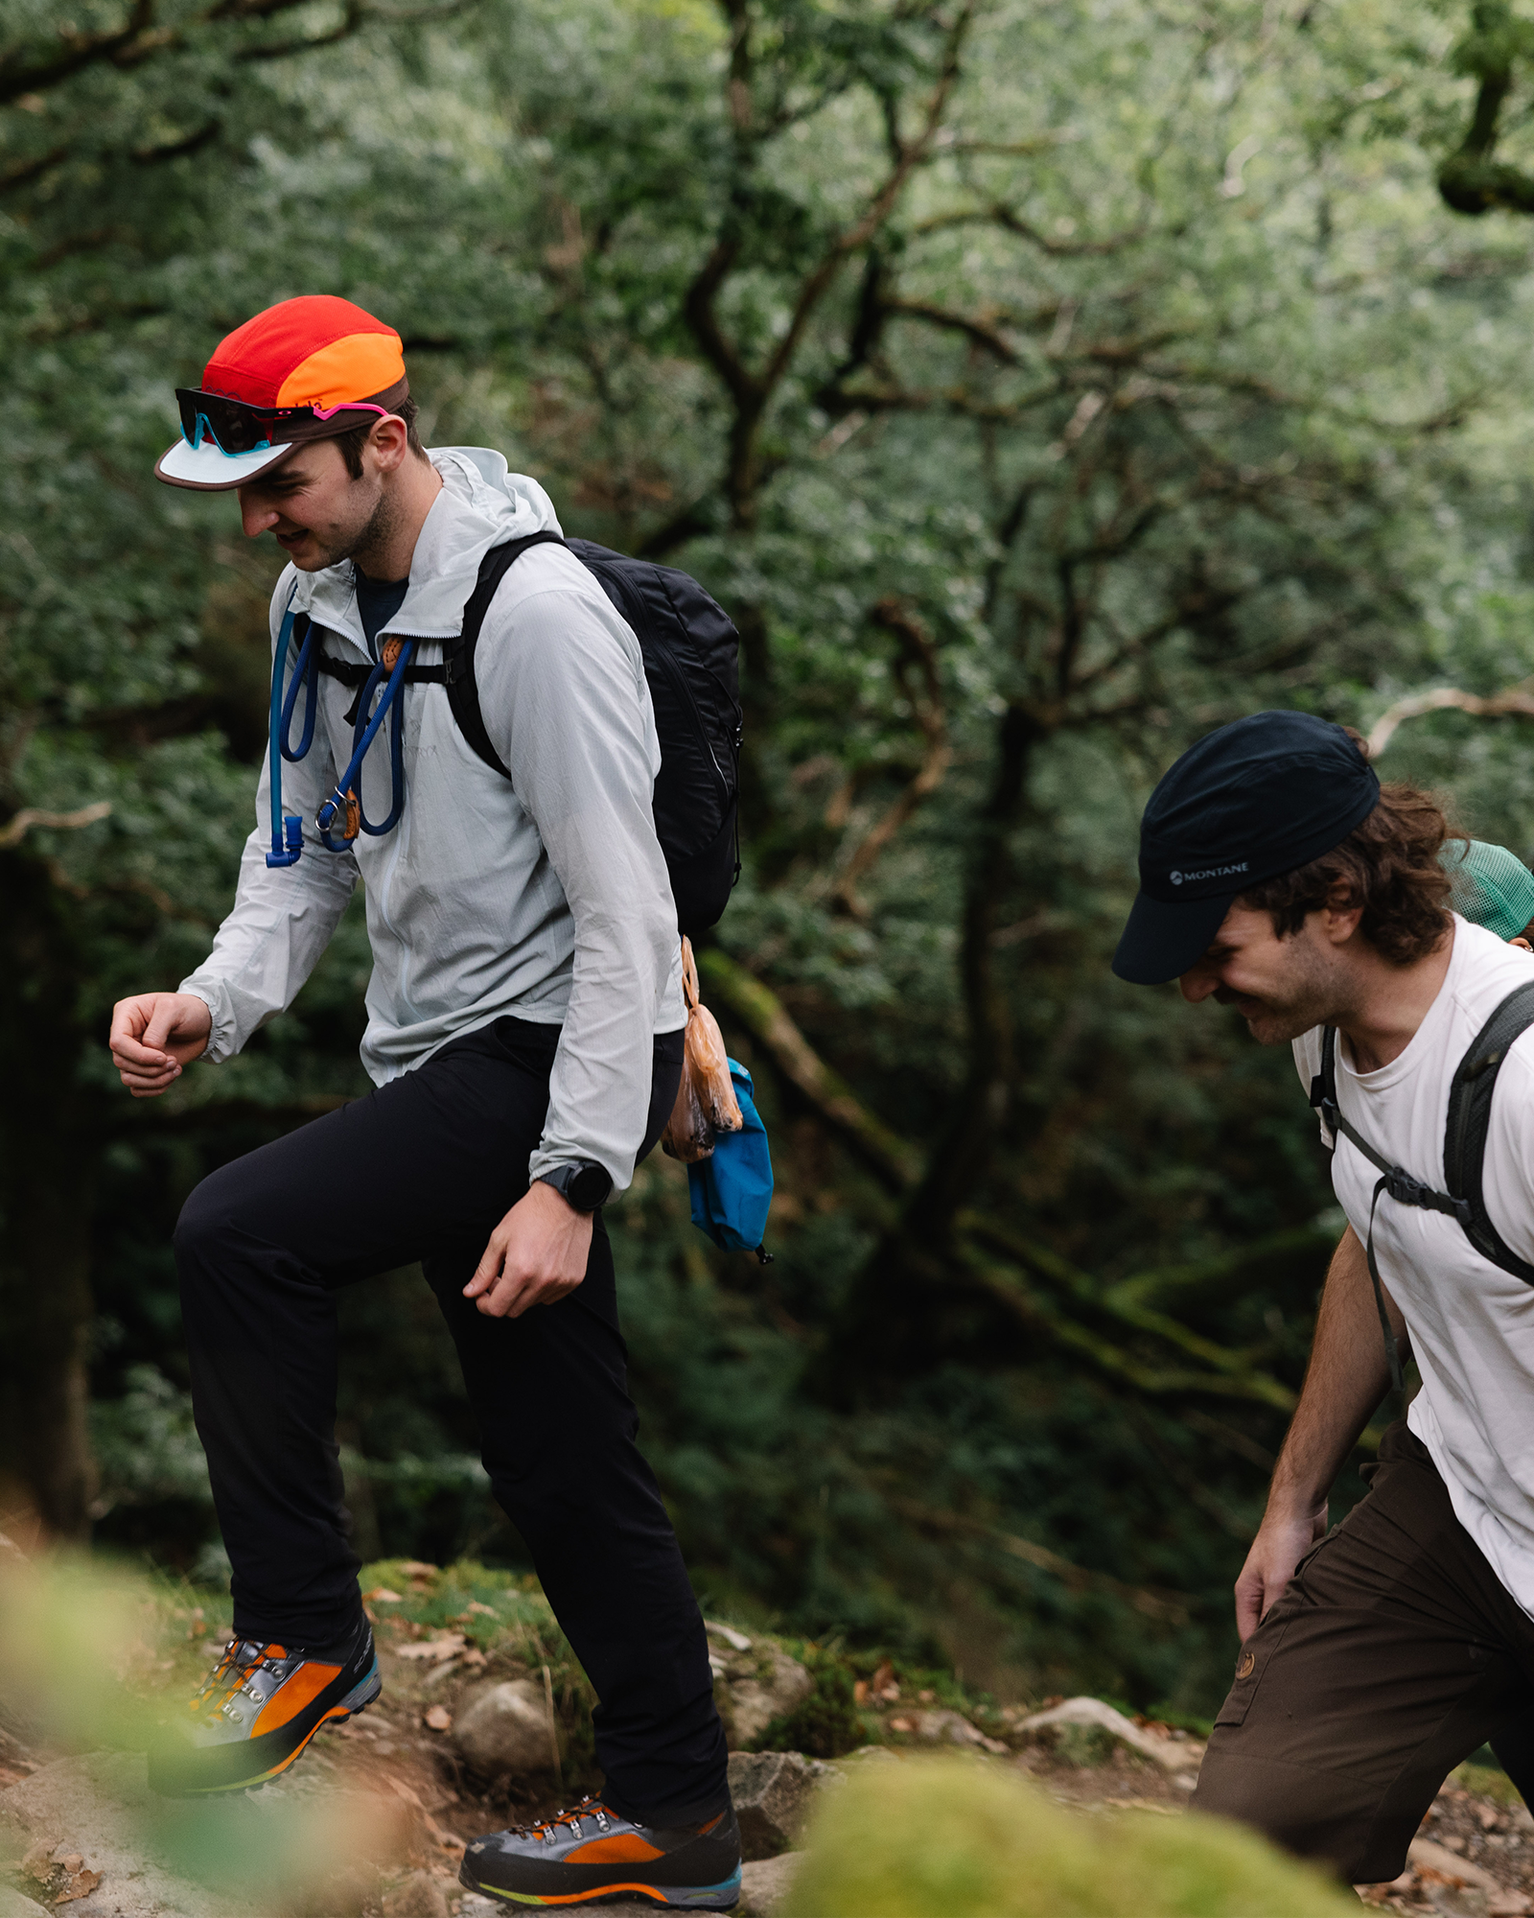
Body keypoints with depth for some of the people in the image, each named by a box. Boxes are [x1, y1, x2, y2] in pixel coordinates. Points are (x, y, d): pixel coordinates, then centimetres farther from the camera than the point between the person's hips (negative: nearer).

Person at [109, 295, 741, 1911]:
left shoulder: (535, 610, -19)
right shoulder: (314, 598, 8)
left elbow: (625, 918, -20)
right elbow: (306, 844, 15)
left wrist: (572, 1180, -24)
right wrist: (216, 999, -4)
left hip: (555, 1046, -8)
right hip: (442, 1055, 8)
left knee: (236, 1235, -22)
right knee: (559, 1457, 11)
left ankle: (300, 1637, -5)